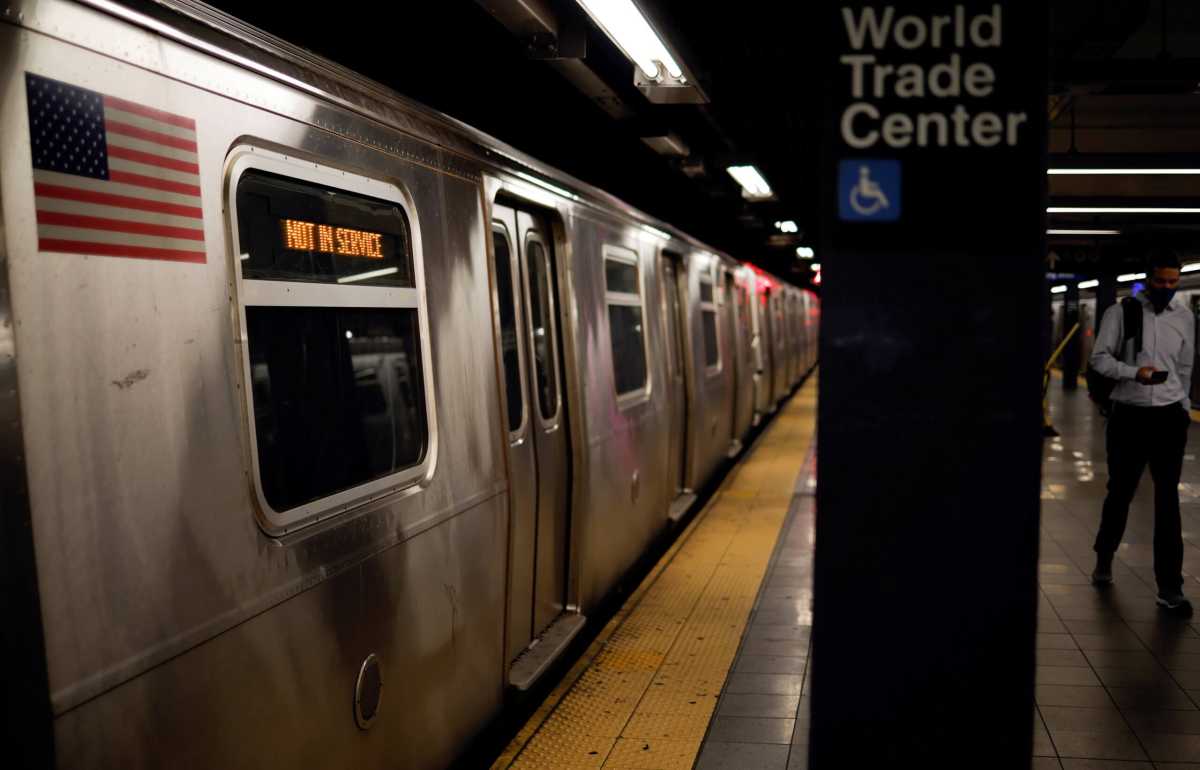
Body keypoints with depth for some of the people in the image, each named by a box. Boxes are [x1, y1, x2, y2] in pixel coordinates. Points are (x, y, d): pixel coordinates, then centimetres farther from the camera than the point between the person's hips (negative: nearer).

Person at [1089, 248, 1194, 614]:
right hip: (1128, 416, -2)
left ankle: (1170, 587, 2)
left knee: (1168, 502, -1)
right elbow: (1099, 358, -9)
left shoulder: (1186, 317, 7)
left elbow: (1185, 369, 15)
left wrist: (1183, 407, 15)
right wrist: (1134, 372, -24)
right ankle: (1104, 557, 36)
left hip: (1169, 418, 2)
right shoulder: (1120, 312, -4)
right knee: (1120, 493, 12)